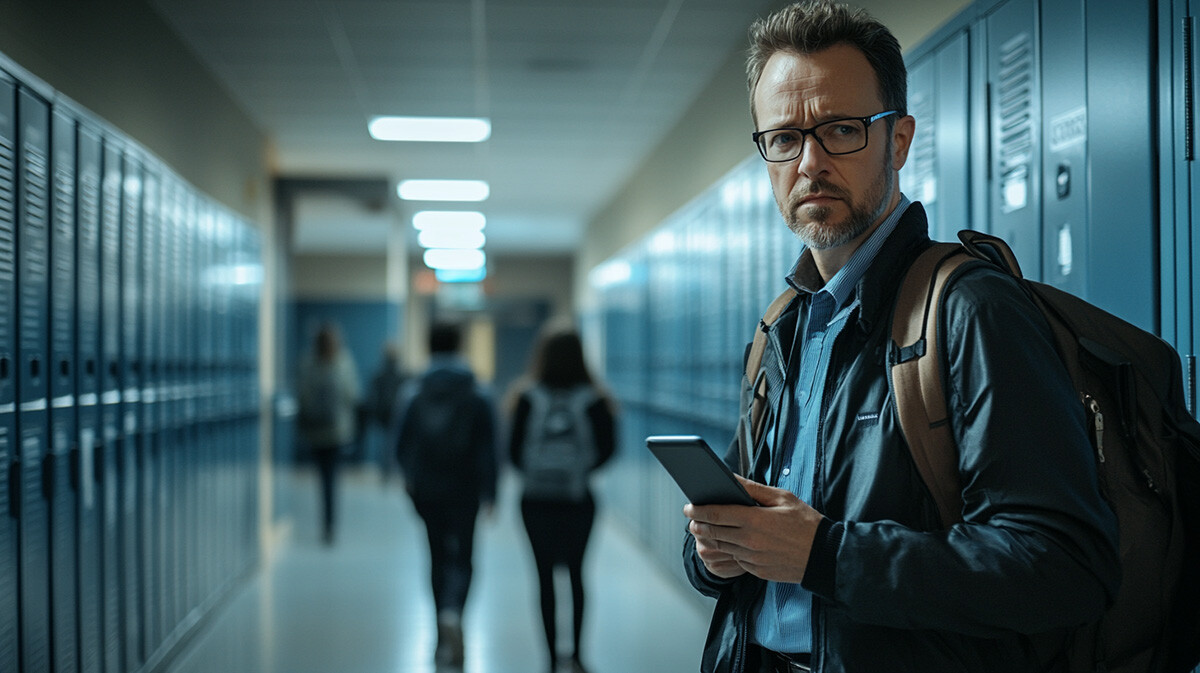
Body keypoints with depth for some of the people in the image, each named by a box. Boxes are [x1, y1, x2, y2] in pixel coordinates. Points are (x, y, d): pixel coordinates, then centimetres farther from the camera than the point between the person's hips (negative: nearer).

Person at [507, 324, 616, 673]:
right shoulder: (593, 400, -6)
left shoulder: (528, 398, -7)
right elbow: (607, 448, -6)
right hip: (578, 500, 1)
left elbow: (514, 451, -7)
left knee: (545, 575, 9)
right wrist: (582, 471, 9)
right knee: (576, 572, 16)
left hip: (536, 499, 0)